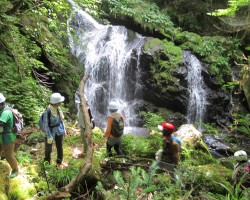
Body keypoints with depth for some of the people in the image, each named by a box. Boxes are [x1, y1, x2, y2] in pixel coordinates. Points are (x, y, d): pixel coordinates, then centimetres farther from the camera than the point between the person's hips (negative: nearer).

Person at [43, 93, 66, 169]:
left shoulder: (58, 108, -10)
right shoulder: (47, 111, -27)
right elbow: (46, 125, -20)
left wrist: (64, 129, 10)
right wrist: (49, 137, -16)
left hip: (59, 131, 4)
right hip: (51, 132, -4)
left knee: (60, 148, 14)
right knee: (48, 149, 17)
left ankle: (59, 162, 37)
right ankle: (47, 162, 43)